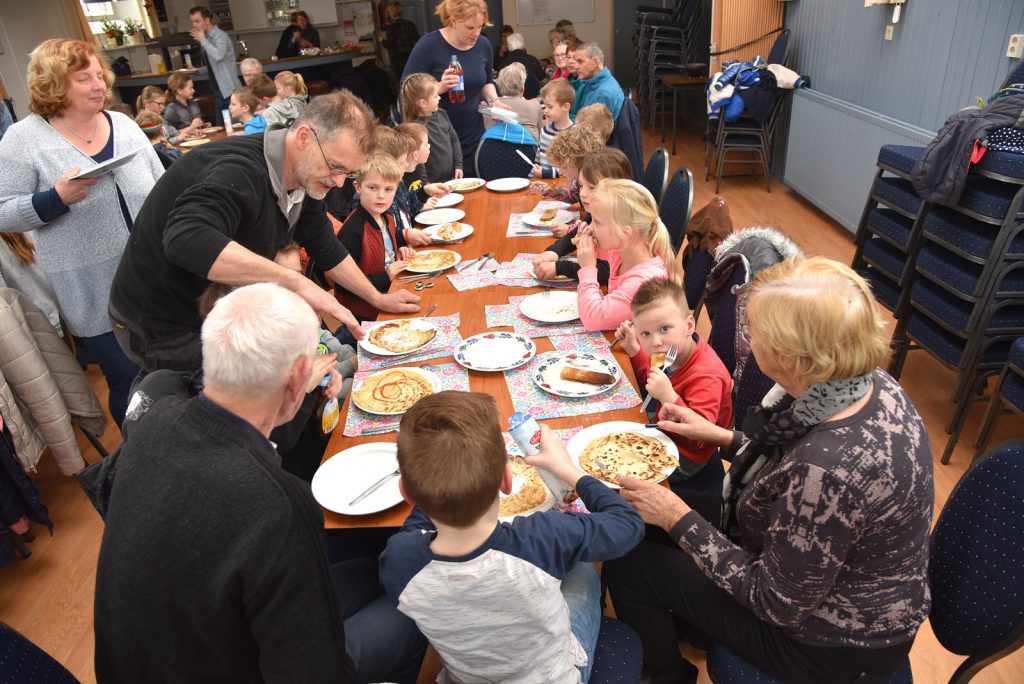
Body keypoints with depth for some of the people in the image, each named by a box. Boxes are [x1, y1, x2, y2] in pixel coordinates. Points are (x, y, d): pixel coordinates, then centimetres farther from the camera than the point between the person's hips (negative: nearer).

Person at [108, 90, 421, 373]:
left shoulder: (305, 177, -2)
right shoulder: (239, 171, -30)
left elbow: (326, 247, 11)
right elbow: (186, 240, -48)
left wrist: (378, 299, 12)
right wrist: (295, 281, -49)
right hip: (164, 330, -8)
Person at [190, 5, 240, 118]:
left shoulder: (220, 36, -13)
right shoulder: (207, 38, 11)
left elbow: (218, 55, -31)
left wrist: (203, 40, -19)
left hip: (229, 89, -8)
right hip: (218, 89, 8)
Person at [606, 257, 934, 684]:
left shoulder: (828, 468, -40)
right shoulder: (869, 383, -14)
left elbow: (780, 604, -25)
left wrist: (678, 520, -20)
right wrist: (722, 437, 2)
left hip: (835, 642, -7)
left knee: (628, 567, -1)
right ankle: (692, 630, 43)